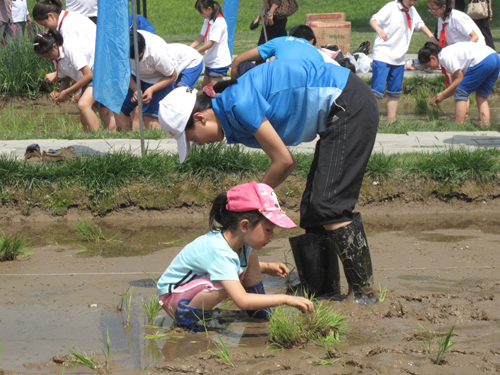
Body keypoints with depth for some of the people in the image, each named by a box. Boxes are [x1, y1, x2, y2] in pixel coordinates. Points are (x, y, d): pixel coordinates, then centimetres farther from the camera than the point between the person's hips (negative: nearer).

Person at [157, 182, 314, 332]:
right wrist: (286, 299, -41)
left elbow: (242, 264, 19)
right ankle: (188, 317, -13)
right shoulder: (219, 250, -36)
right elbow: (242, 301, -43)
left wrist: (267, 268, 2)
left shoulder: (240, 242, -9)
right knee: (225, 285, -35)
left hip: (198, 285, 9)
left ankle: (260, 314, 10)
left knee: (250, 256, -1)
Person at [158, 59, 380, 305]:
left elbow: (284, 161, -15)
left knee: (329, 207, -13)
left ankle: (365, 292, -12)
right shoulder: (232, 112, 11)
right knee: (313, 208, 11)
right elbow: (288, 162, 15)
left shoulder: (240, 104, -19)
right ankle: (325, 289, 15)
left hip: (350, 106, -10)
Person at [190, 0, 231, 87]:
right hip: (210, 61, 9)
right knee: (205, 86, 12)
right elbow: (200, 38, 4)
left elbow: (211, 43, -22)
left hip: (219, 63, -9)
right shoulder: (207, 21, 8)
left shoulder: (219, 22, -19)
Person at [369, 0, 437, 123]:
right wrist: (379, 29, -37)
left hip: (399, 58, 7)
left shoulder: (412, 11, 11)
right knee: (377, 90, -15)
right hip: (383, 56, -7)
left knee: (395, 92, 10)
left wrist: (432, 38, 18)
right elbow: (373, 20, -17)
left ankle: (391, 121, 17)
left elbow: (420, 25, 28)